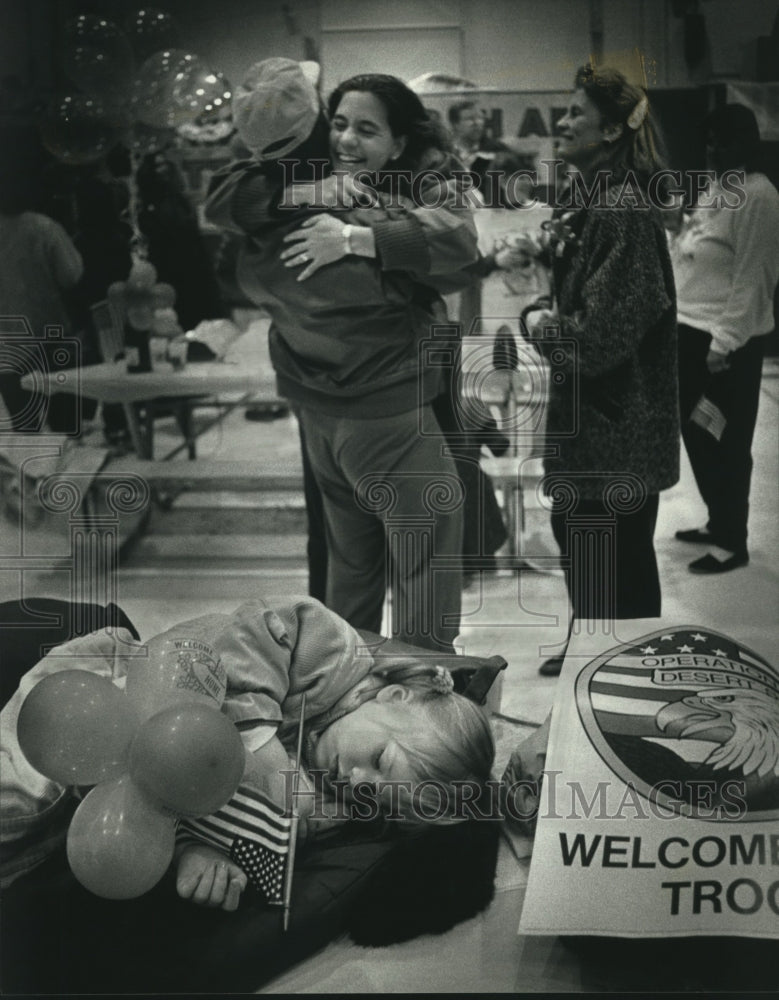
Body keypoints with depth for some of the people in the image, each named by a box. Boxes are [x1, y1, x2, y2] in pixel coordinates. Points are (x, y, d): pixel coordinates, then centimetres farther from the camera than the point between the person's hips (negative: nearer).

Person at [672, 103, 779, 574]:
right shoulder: (717, 187, 13)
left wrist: (725, 340, -21)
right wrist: (680, 317, 17)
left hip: (729, 340, -9)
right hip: (693, 329, 9)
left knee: (726, 441, -1)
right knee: (696, 431, 16)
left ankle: (731, 541, 10)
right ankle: (718, 522, 30)